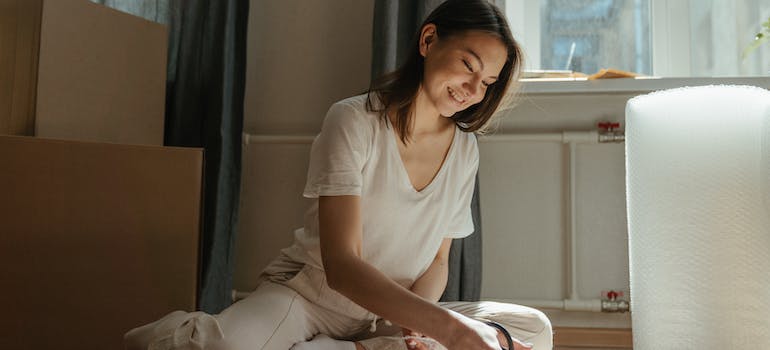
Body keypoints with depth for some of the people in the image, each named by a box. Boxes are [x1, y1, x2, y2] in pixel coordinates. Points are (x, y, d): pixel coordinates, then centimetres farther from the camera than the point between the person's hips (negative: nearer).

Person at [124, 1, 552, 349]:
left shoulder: (464, 149, 1)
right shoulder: (353, 121, -16)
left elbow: (437, 261, 6)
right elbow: (341, 266, -25)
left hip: (389, 316, 6)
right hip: (308, 293, -6)